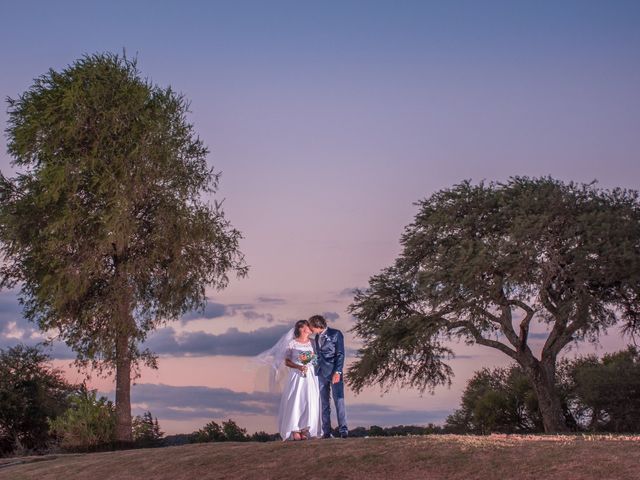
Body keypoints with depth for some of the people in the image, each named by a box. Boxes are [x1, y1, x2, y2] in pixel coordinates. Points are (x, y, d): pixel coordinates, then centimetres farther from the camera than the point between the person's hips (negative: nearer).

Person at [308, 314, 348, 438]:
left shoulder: (336, 334, -2)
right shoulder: (317, 337, 17)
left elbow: (340, 354, -7)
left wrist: (337, 372, -16)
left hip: (333, 372, -6)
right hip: (321, 372, 6)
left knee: (339, 400, -10)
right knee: (324, 403, 4)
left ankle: (343, 429, -8)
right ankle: (326, 431, 5)